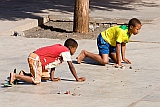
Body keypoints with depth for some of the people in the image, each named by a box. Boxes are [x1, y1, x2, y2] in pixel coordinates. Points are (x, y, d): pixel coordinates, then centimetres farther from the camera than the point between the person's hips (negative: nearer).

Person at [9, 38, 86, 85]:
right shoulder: (66, 51, -7)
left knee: (46, 77, 16)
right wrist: (77, 79, 2)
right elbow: (71, 66, -5)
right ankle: (15, 76, -17)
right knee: (36, 81, -14)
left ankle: (23, 74, 13)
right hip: (35, 58, -10)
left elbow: (53, 63, 21)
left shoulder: (59, 48, 20)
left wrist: (52, 78, 16)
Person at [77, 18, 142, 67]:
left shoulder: (129, 33, -3)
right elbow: (118, 46, -29)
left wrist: (123, 58, 10)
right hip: (103, 39, -9)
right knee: (104, 61, -22)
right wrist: (119, 62, -26)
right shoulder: (121, 31, -30)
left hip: (111, 42, 9)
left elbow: (123, 44, 10)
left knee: (115, 59, 6)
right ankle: (85, 53, -12)